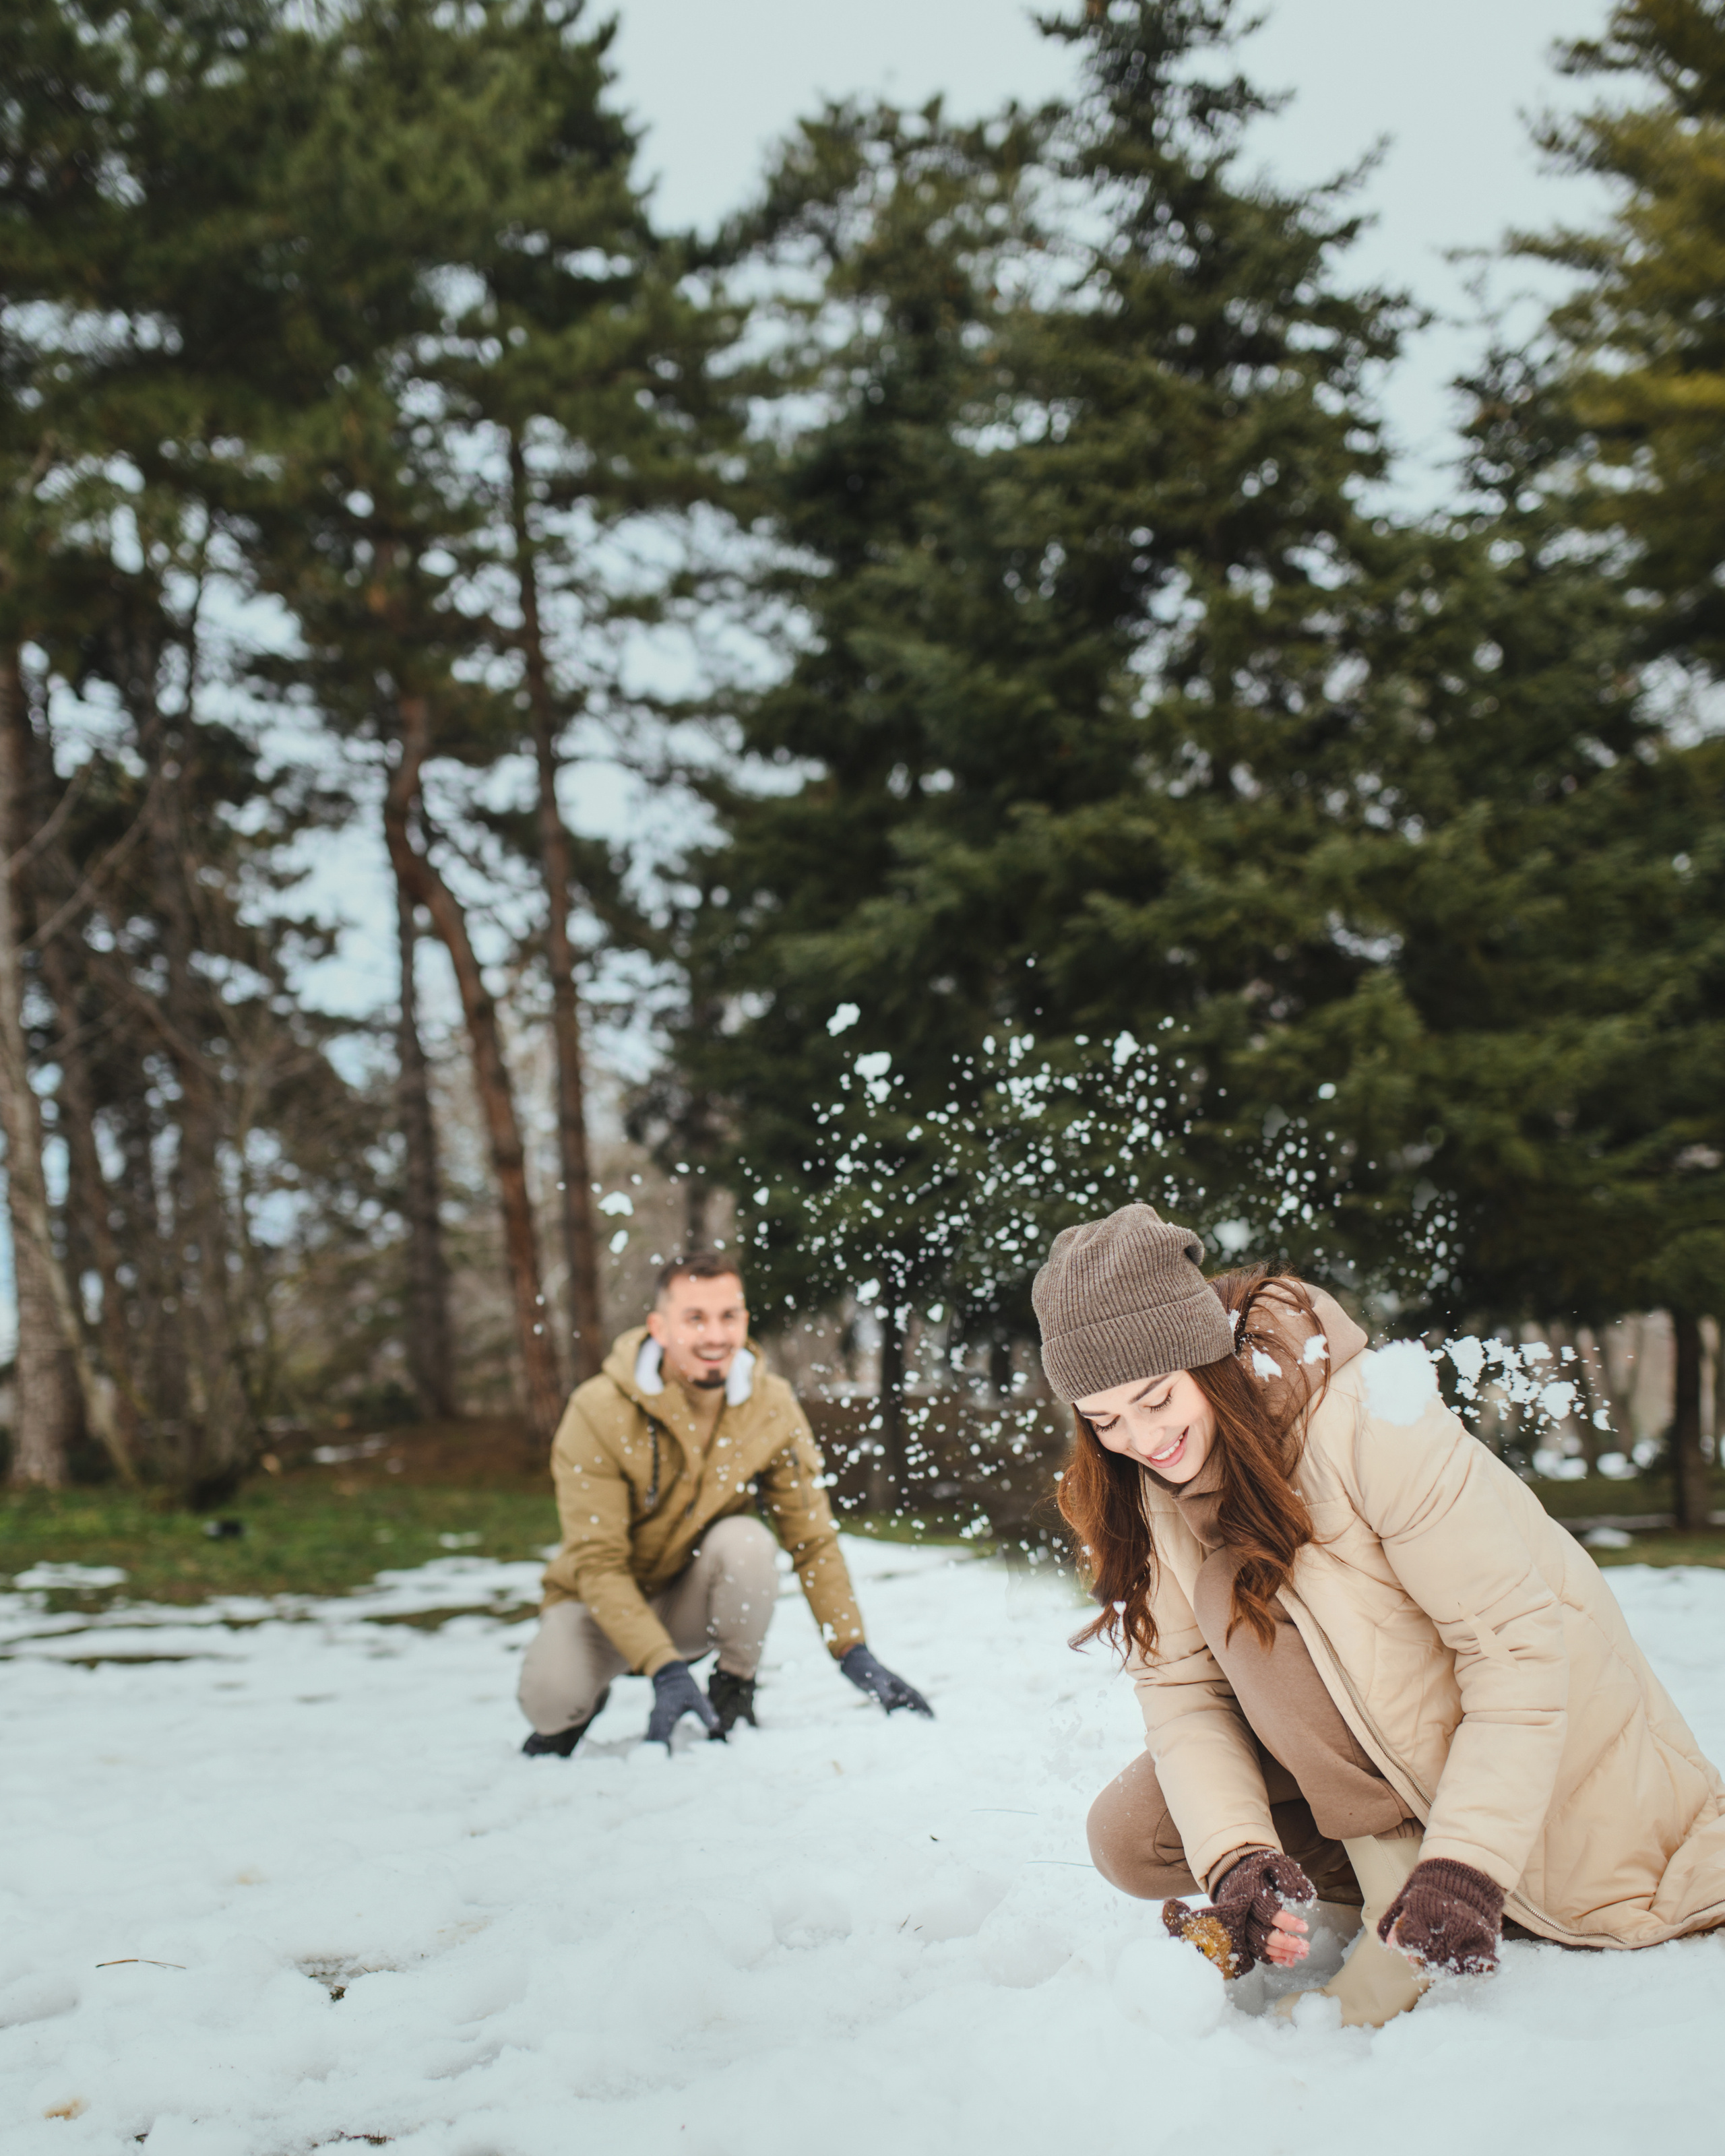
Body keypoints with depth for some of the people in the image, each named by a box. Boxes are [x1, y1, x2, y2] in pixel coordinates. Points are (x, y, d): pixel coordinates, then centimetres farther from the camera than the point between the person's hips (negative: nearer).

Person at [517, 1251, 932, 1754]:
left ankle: (734, 1696, -7)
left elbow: (813, 1540, -10)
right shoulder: (598, 1412, -25)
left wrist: (855, 1654, -21)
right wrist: (665, 1670, -38)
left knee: (745, 1539, -30)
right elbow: (597, 1563, -26)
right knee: (550, 1700, -31)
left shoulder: (773, 1407, -15)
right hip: (603, 1600, -2)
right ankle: (575, 1708, 8)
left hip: (698, 1598, 2)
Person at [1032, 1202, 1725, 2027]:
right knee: (1131, 1838, -13)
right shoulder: (1135, 1483, -11)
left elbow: (1516, 1646, -28)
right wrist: (1235, 1855, -28)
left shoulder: (1369, 1417, -29)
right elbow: (1180, 1685, -11)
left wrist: (1466, 1864, -36)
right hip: (1350, 1740, 4)